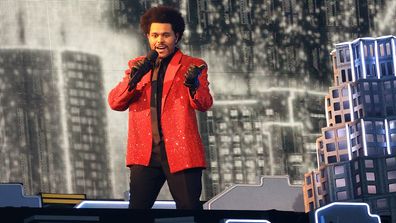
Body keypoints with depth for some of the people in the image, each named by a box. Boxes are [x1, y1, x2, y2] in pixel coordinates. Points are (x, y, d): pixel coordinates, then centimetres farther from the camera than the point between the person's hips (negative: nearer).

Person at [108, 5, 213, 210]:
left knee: (189, 207, -4)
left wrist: (193, 86, -31)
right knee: (137, 208, 6)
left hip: (180, 151, -3)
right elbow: (115, 103, 5)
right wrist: (133, 79, -14)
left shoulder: (192, 66, 4)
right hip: (145, 152, 3)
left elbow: (204, 104, -9)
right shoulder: (138, 66, 14)